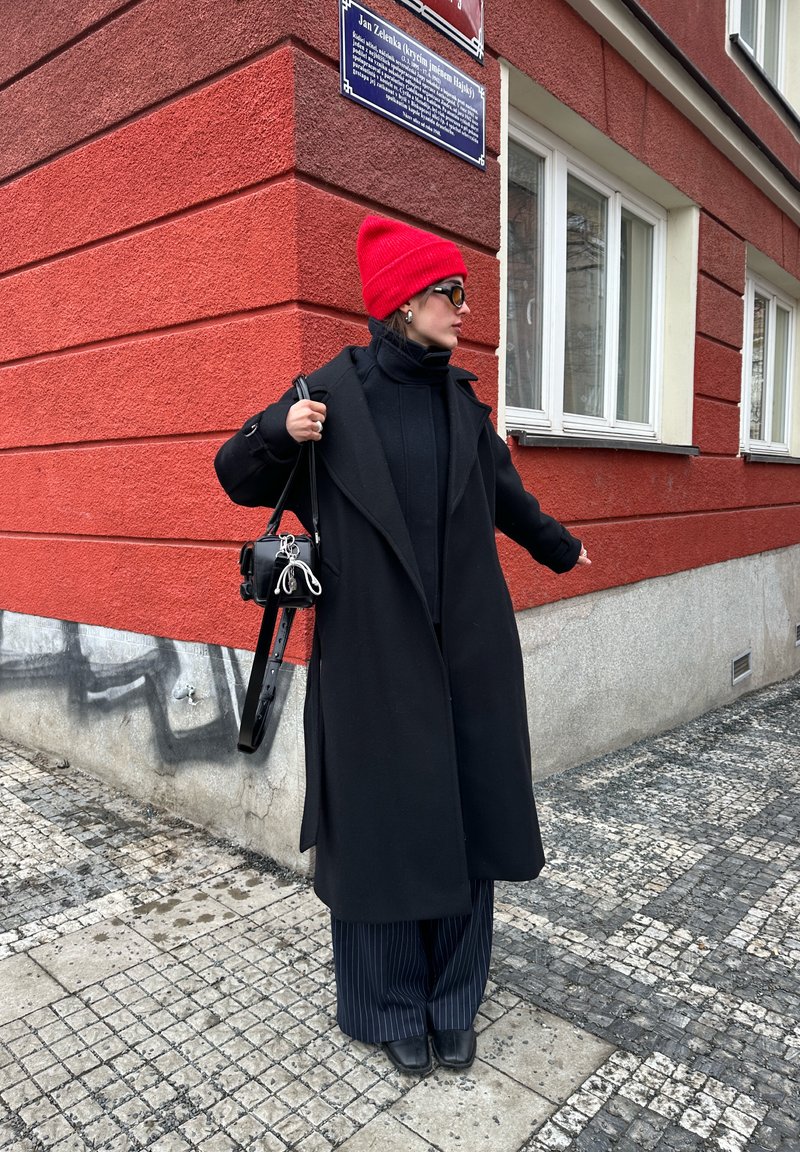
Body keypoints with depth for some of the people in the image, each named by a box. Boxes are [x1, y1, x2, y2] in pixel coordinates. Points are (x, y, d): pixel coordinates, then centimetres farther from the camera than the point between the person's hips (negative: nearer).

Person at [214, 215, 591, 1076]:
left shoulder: (461, 400, 9)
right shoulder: (332, 392, -4)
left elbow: (504, 491, 25)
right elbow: (238, 475, 4)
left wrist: (559, 548, 39)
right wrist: (279, 433, -18)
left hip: (467, 653, 5)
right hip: (372, 657, -4)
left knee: (465, 819, 10)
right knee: (382, 824, 6)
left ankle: (452, 1003, 31)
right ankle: (391, 1007, 30)